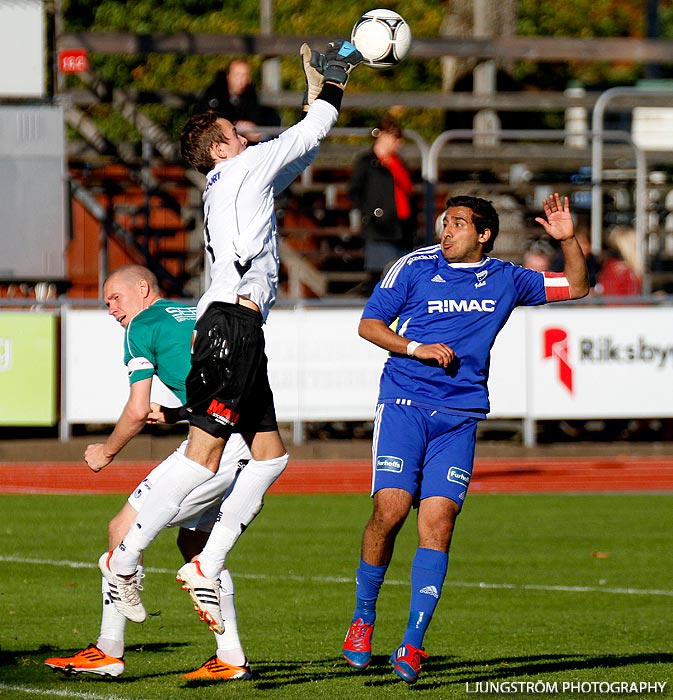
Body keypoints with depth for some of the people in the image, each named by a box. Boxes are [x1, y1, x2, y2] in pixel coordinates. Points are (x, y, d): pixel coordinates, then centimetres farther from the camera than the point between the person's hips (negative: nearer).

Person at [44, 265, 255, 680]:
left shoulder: (143, 327, 2)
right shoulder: (195, 315, 26)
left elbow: (137, 412, -4)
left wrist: (105, 452, 12)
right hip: (251, 445, 8)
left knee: (124, 529, 2)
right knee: (195, 543, 21)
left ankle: (109, 652, 5)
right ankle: (231, 659, 15)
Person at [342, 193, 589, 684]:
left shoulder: (505, 280, 13)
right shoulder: (416, 266, 6)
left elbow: (576, 287, 20)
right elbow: (369, 323, 9)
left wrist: (569, 240, 4)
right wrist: (416, 348, -6)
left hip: (460, 417, 2)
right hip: (404, 404, -1)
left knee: (438, 523, -11)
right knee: (390, 510, -16)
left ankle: (413, 645, -9)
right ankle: (363, 617, 6)